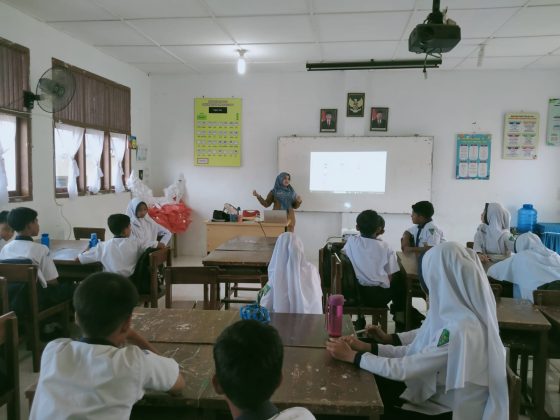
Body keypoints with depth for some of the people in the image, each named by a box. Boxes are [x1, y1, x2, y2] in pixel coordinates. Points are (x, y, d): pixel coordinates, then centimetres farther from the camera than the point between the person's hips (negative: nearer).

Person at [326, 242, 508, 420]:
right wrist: (368, 347, -2)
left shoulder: (461, 328, -32)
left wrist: (352, 356, -16)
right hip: (438, 394, 7)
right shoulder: (453, 311, -3)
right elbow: (416, 352, 3)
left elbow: (404, 369, -27)